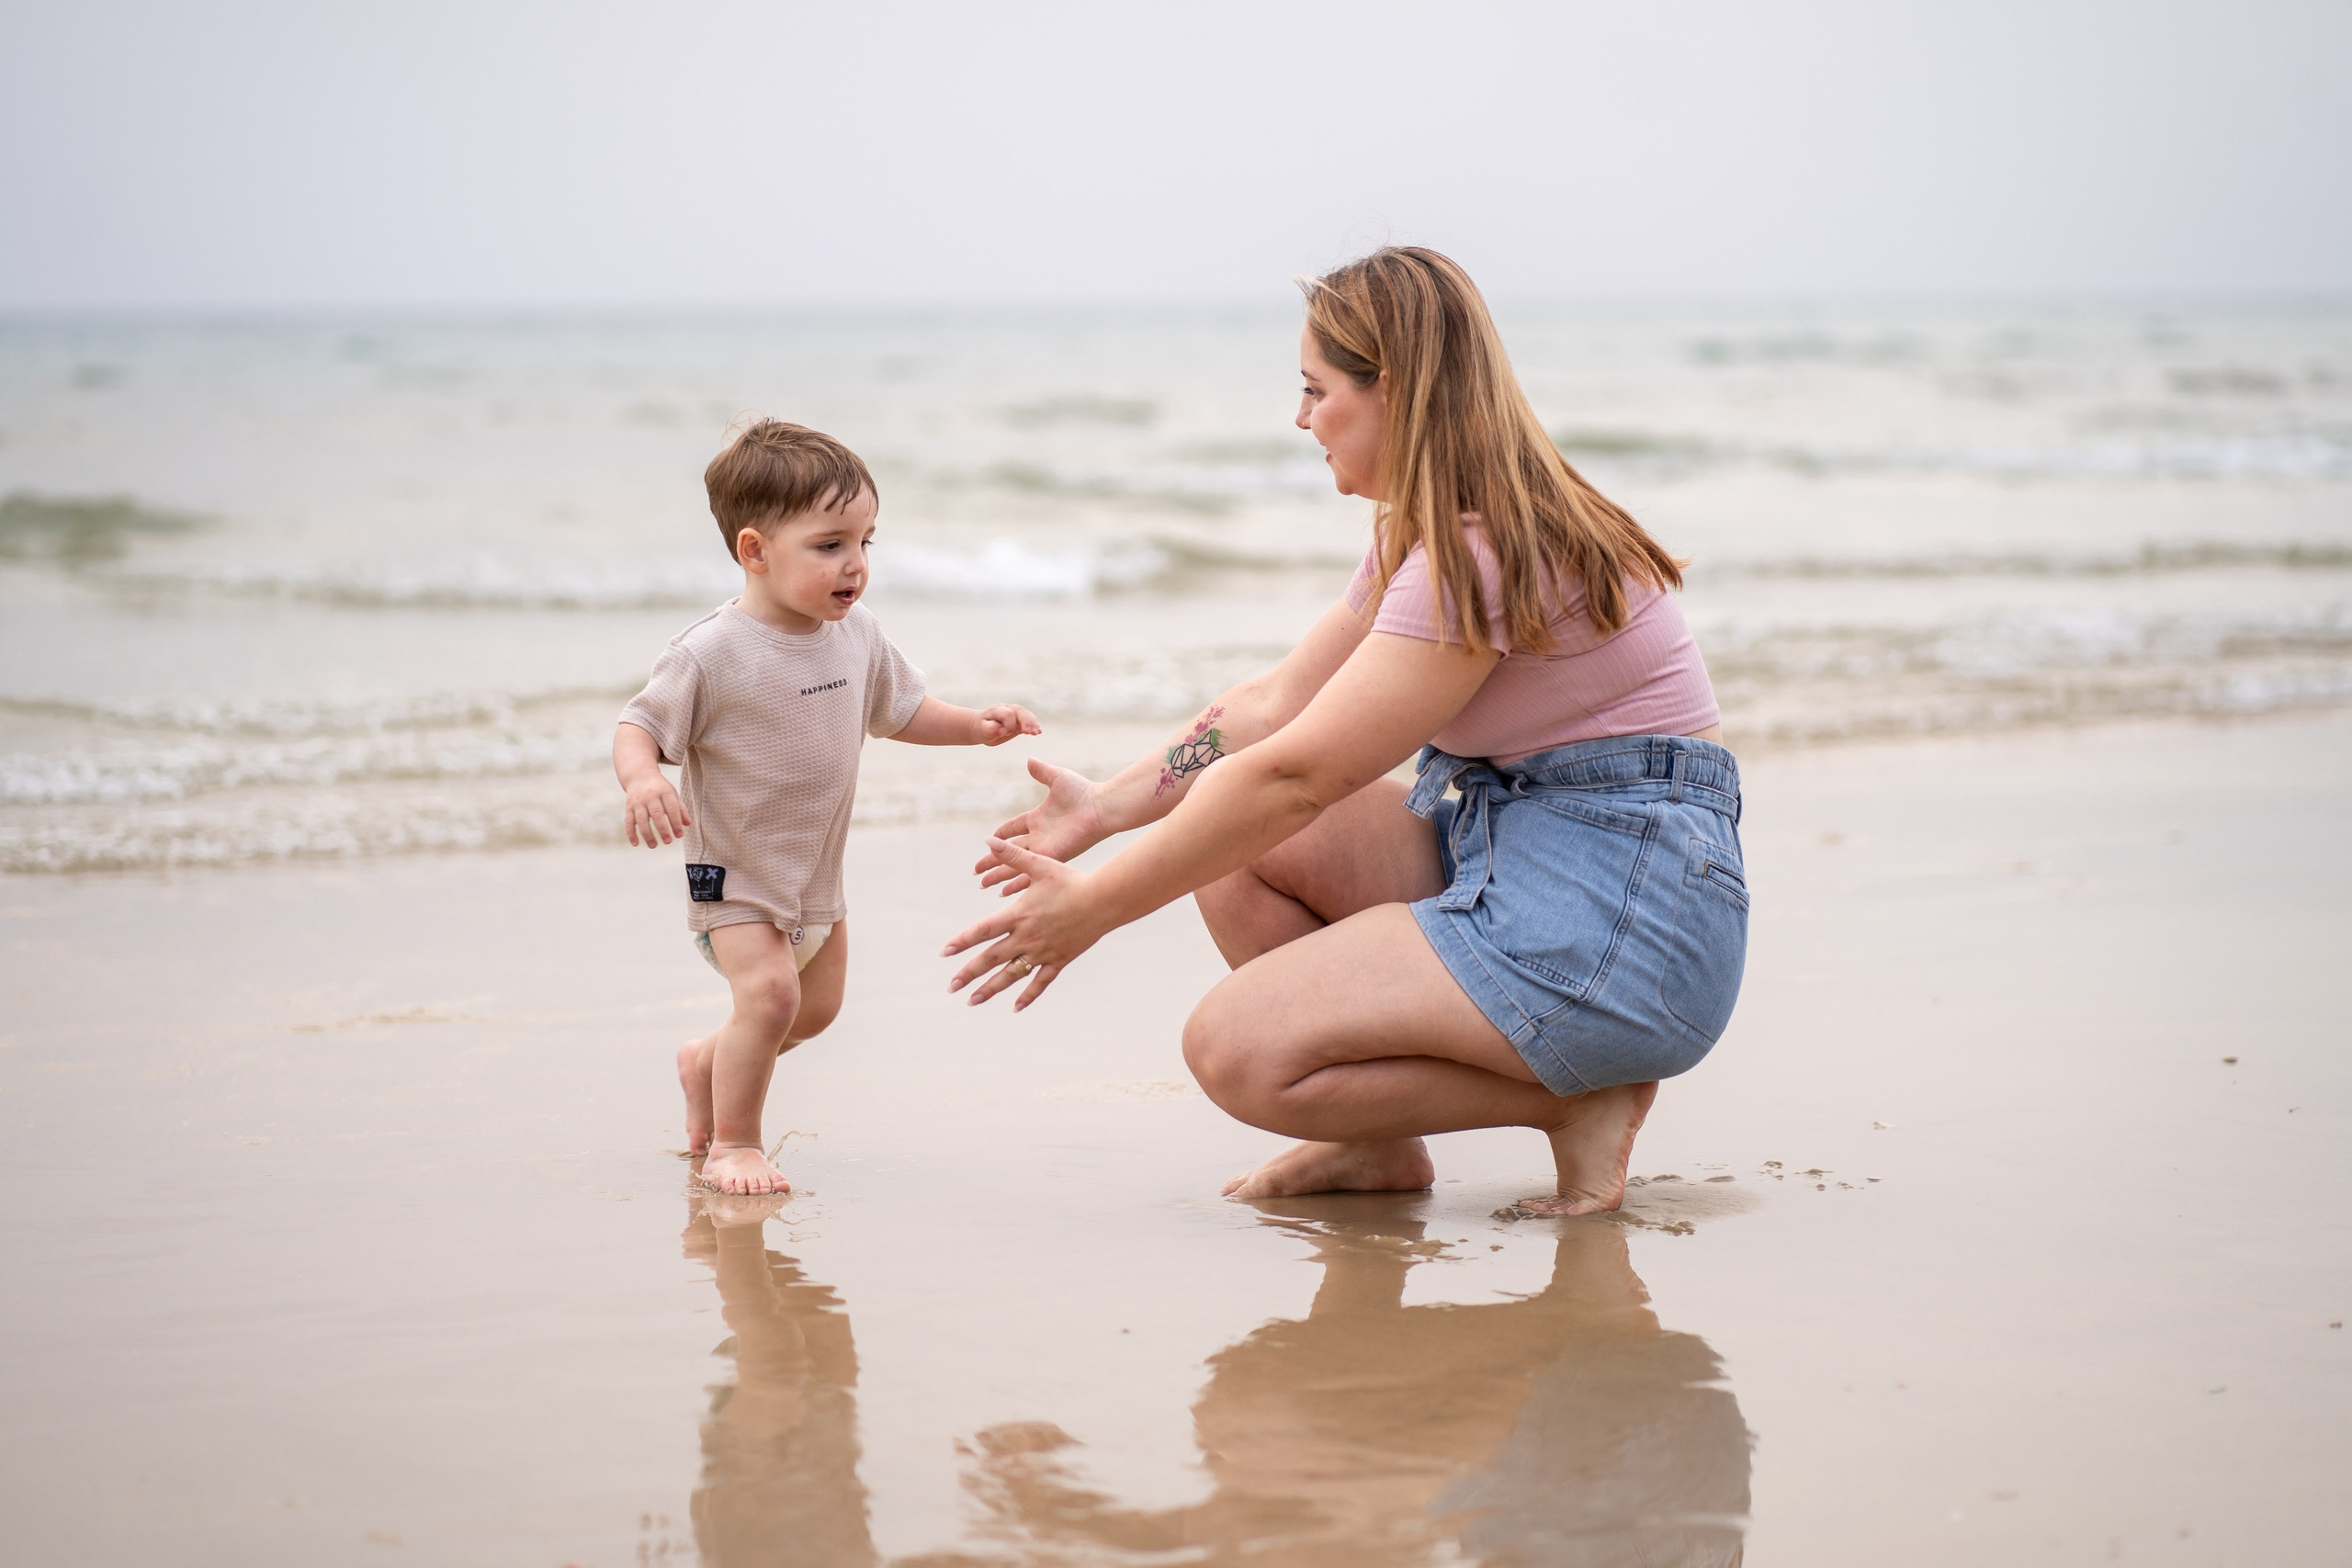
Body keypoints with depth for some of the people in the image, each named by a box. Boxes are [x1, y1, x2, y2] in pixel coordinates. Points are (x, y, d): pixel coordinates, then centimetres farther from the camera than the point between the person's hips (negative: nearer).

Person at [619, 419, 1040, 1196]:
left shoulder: (857, 635, -4)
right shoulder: (711, 653, -23)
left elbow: (901, 710, 11)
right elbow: (638, 727, -19)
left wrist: (977, 724, -4)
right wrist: (643, 782, -40)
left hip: (818, 871, 7)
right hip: (735, 874, -7)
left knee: (817, 1006, 17)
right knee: (770, 992, -22)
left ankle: (708, 1061, 44)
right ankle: (732, 1143, -3)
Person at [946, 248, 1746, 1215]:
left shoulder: (1485, 552, -20)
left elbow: (1294, 773, -20)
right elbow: (1279, 702, 17)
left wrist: (1092, 907, -13)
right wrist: (1107, 808, 10)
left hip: (1624, 919, -10)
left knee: (1236, 1051, -18)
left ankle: (1579, 1102, -6)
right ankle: (1379, 1143, 7)